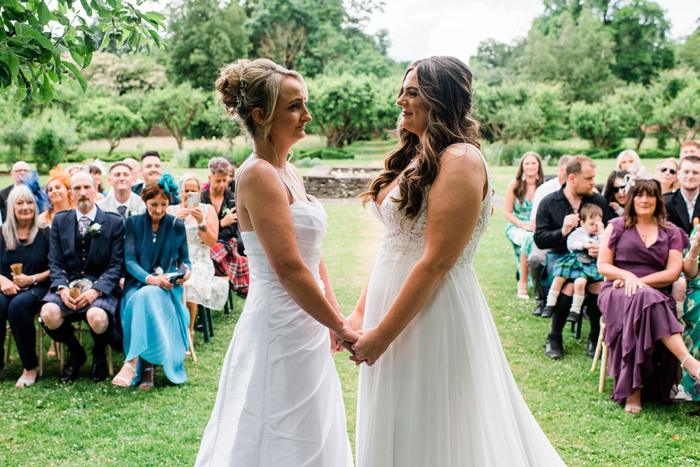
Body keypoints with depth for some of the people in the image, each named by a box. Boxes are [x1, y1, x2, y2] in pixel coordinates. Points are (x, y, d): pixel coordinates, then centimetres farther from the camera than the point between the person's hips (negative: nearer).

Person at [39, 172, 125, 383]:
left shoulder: (114, 223, 5)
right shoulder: (59, 221, 13)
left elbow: (116, 265, -2)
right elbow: (55, 262, 7)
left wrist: (96, 290, -18)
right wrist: (62, 288, -13)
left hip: (102, 288, -2)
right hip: (68, 286, 3)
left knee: (97, 318, -35)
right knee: (49, 315, -29)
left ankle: (99, 352, 6)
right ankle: (75, 352, 6)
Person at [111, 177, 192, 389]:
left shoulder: (176, 225, 9)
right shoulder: (133, 224, 8)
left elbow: (184, 260, 13)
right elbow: (130, 261, -2)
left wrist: (185, 271, -12)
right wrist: (149, 278, -21)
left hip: (167, 286, -1)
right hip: (138, 284, 1)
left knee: (147, 297, -36)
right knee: (138, 301, -36)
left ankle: (132, 363, -42)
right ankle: (146, 366, -32)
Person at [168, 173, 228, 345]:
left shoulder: (208, 210, 12)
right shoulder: (172, 210, 16)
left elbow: (212, 242, 3)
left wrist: (201, 222, -11)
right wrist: (176, 220, -10)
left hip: (199, 263, -1)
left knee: (188, 286, -33)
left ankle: (189, 332, -17)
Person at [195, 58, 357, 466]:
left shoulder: (289, 173, 12)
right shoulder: (259, 175, -17)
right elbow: (288, 268, -23)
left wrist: (336, 315, 9)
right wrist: (343, 329, -16)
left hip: (305, 323, 9)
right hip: (279, 329, -9)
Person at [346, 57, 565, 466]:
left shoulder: (461, 159, -16)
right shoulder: (415, 156, 12)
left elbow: (436, 263, -20)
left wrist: (383, 333, -18)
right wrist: (360, 313, 9)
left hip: (433, 309, -9)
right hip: (391, 296, 9)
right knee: (392, 432, 18)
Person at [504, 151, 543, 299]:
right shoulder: (514, 185, -2)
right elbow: (507, 212, 0)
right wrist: (523, 225, -15)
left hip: (538, 227, 2)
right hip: (516, 226, -2)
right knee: (529, 238, -37)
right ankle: (522, 282, -25)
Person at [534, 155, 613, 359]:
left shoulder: (599, 201, 9)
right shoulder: (548, 203, 3)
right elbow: (540, 240, -4)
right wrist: (562, 231, -20)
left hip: (591, 257, 2)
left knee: (599, 283, -31)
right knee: (569, 285, -33)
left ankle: (595, 336, -4)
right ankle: (554, 338, -9)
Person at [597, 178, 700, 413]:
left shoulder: (671, 233, 17)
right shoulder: (617, 227, 15)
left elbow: (673, 272, 5)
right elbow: (603, 265, 8)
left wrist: (640, 281, -9)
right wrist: (627, 275, -12)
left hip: (656, 293, 1)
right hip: (617, 291, -1)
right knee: (644, 299, -39)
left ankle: (634, 388, -32)